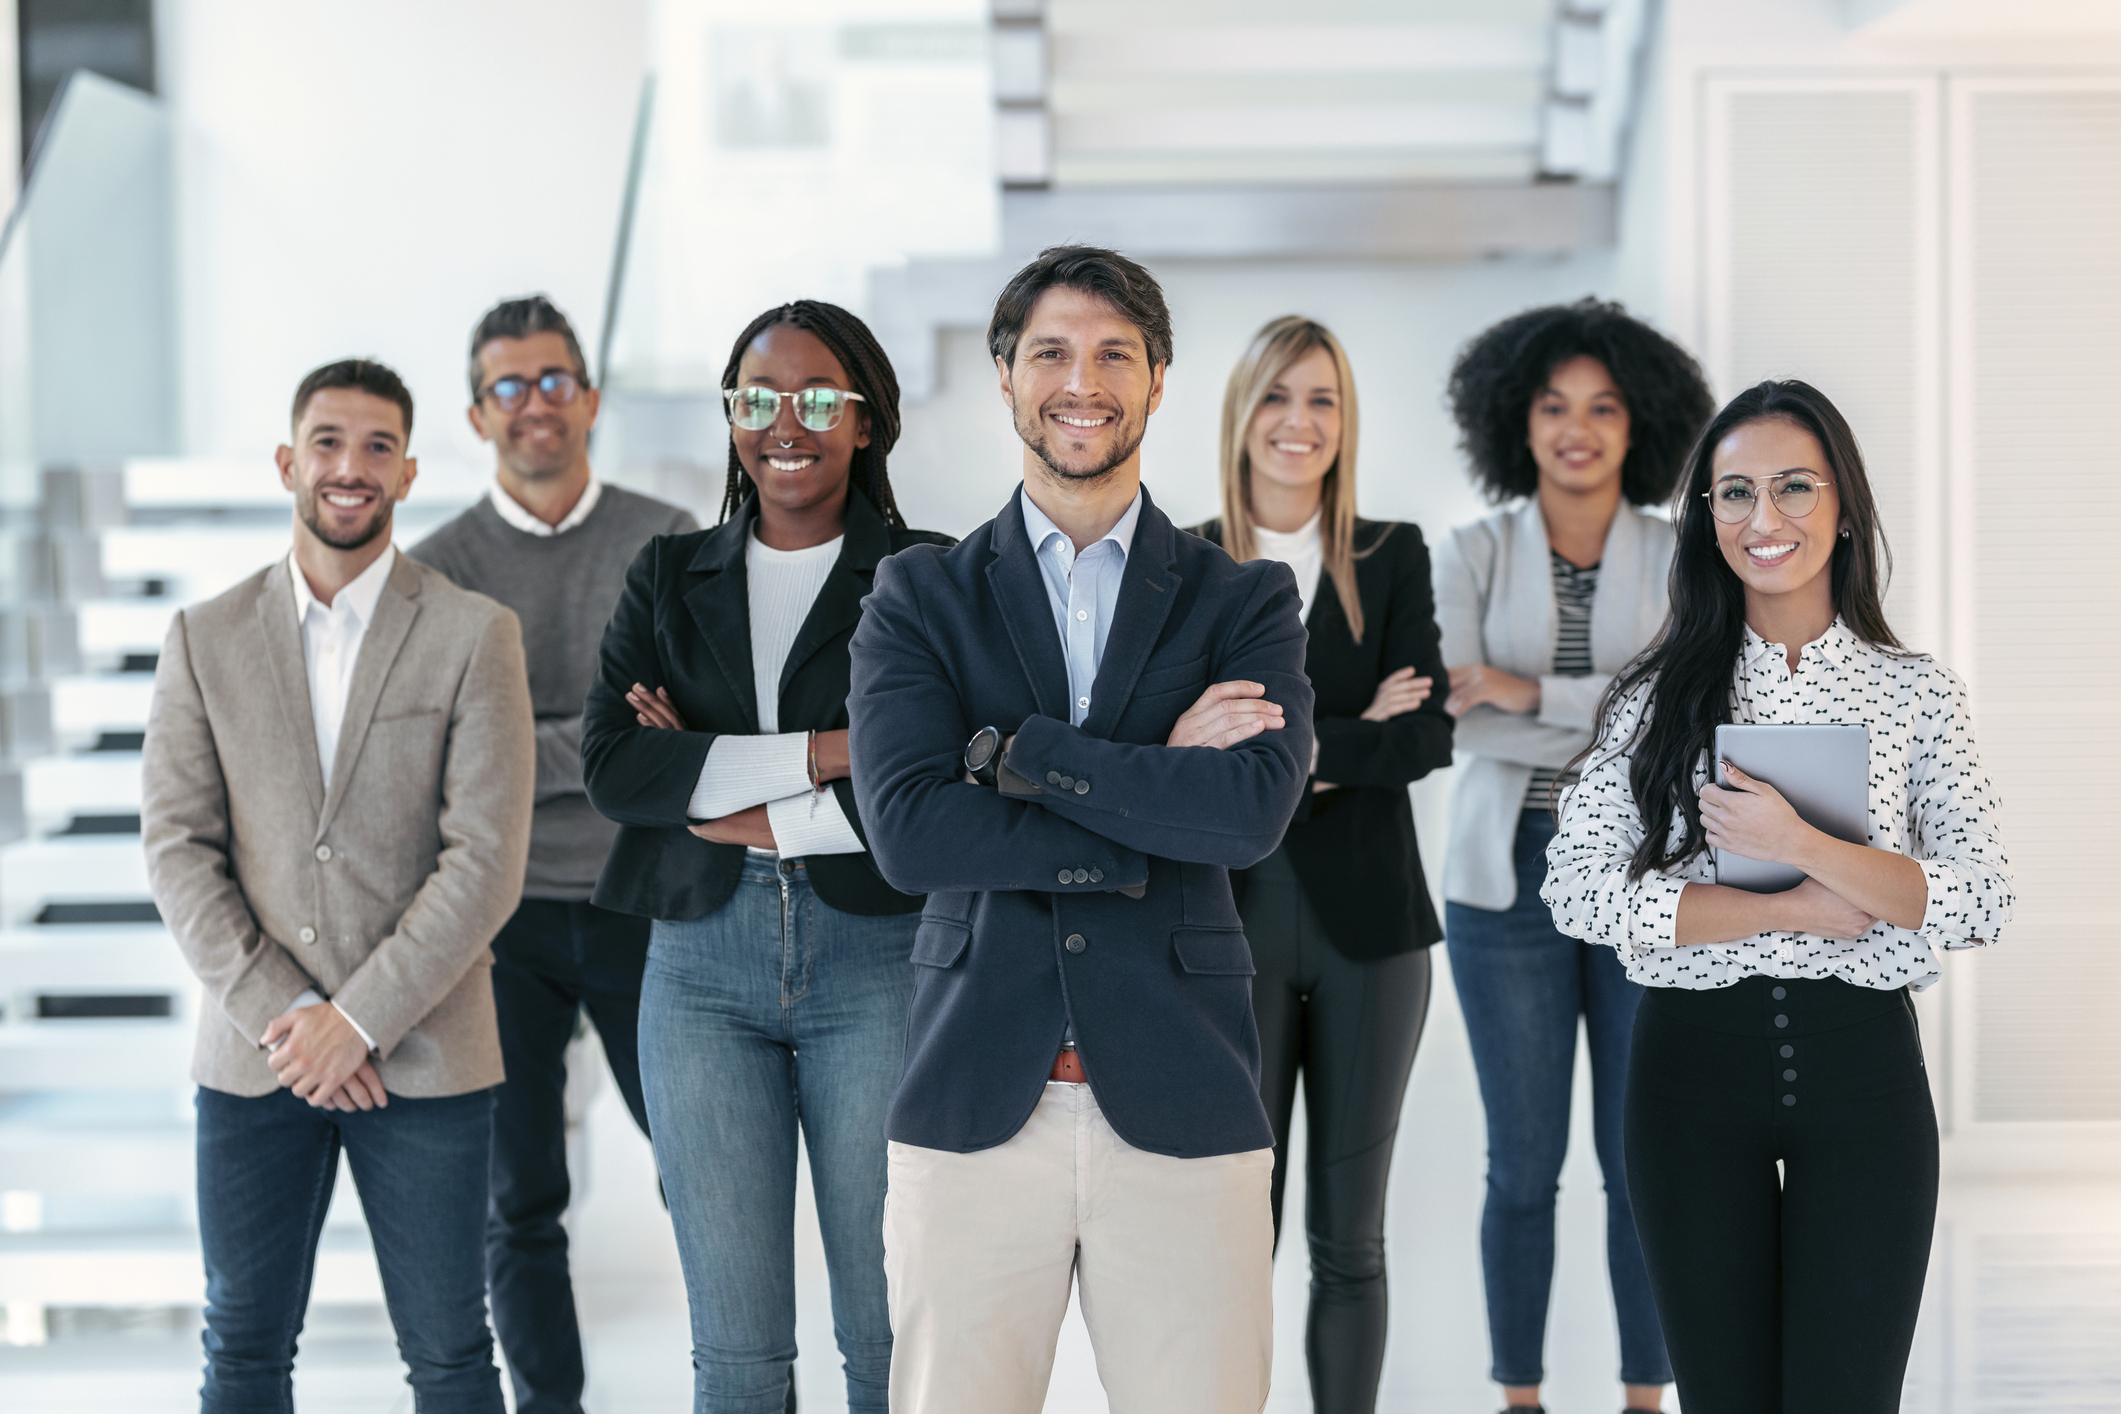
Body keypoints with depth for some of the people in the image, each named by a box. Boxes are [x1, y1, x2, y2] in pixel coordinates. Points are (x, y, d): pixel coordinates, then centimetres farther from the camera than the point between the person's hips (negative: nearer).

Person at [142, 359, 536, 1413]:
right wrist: (278, 1013, -10)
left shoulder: (474, 636, -1)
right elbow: (176, 848, 1)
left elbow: (487, 860, -8)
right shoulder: (206, 638, 6)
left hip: (422, 1055, -2)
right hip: (254, 1053, 2)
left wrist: (357, 1019, -13)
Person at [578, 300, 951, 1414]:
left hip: (876, 957, -2)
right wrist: (823, 754, -11)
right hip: (703, 963, 2)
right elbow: (610, 765, -3)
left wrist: (756, 815, -9)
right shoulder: (668, 578, 12)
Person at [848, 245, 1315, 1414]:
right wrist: (1162, 795, -10)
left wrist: (1012, 750, -9)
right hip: (973, 1100, 0)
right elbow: (908, 831, -9)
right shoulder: (919, 600, 7)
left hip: (1183, 1106, 0)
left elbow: (1252, 810, -11)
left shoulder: (1244, 601, 8)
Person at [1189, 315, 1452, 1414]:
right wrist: (1356, 735, -11)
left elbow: (1428, 736, -4)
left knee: (1350, 1237, 7)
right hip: (1234, 921, -1)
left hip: (1366, 923, 1)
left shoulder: (1393, 558, 6)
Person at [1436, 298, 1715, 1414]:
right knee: (1525, 1165, 4)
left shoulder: (1681, 562, 2)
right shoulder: (1473, 556, -1)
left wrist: (1534, 692, -19)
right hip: (1511, 878, -1)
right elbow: (1471, 727, -13)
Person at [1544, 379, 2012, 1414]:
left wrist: (1803, 847, -21)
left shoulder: (1913, 691, 4)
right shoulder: (1659, 694, 4)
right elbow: (1578, 888, -7)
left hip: (1861, 1062, 0)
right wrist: (1789, 909, -14)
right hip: (1695, 1063, 0)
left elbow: (1984, 901, -7)